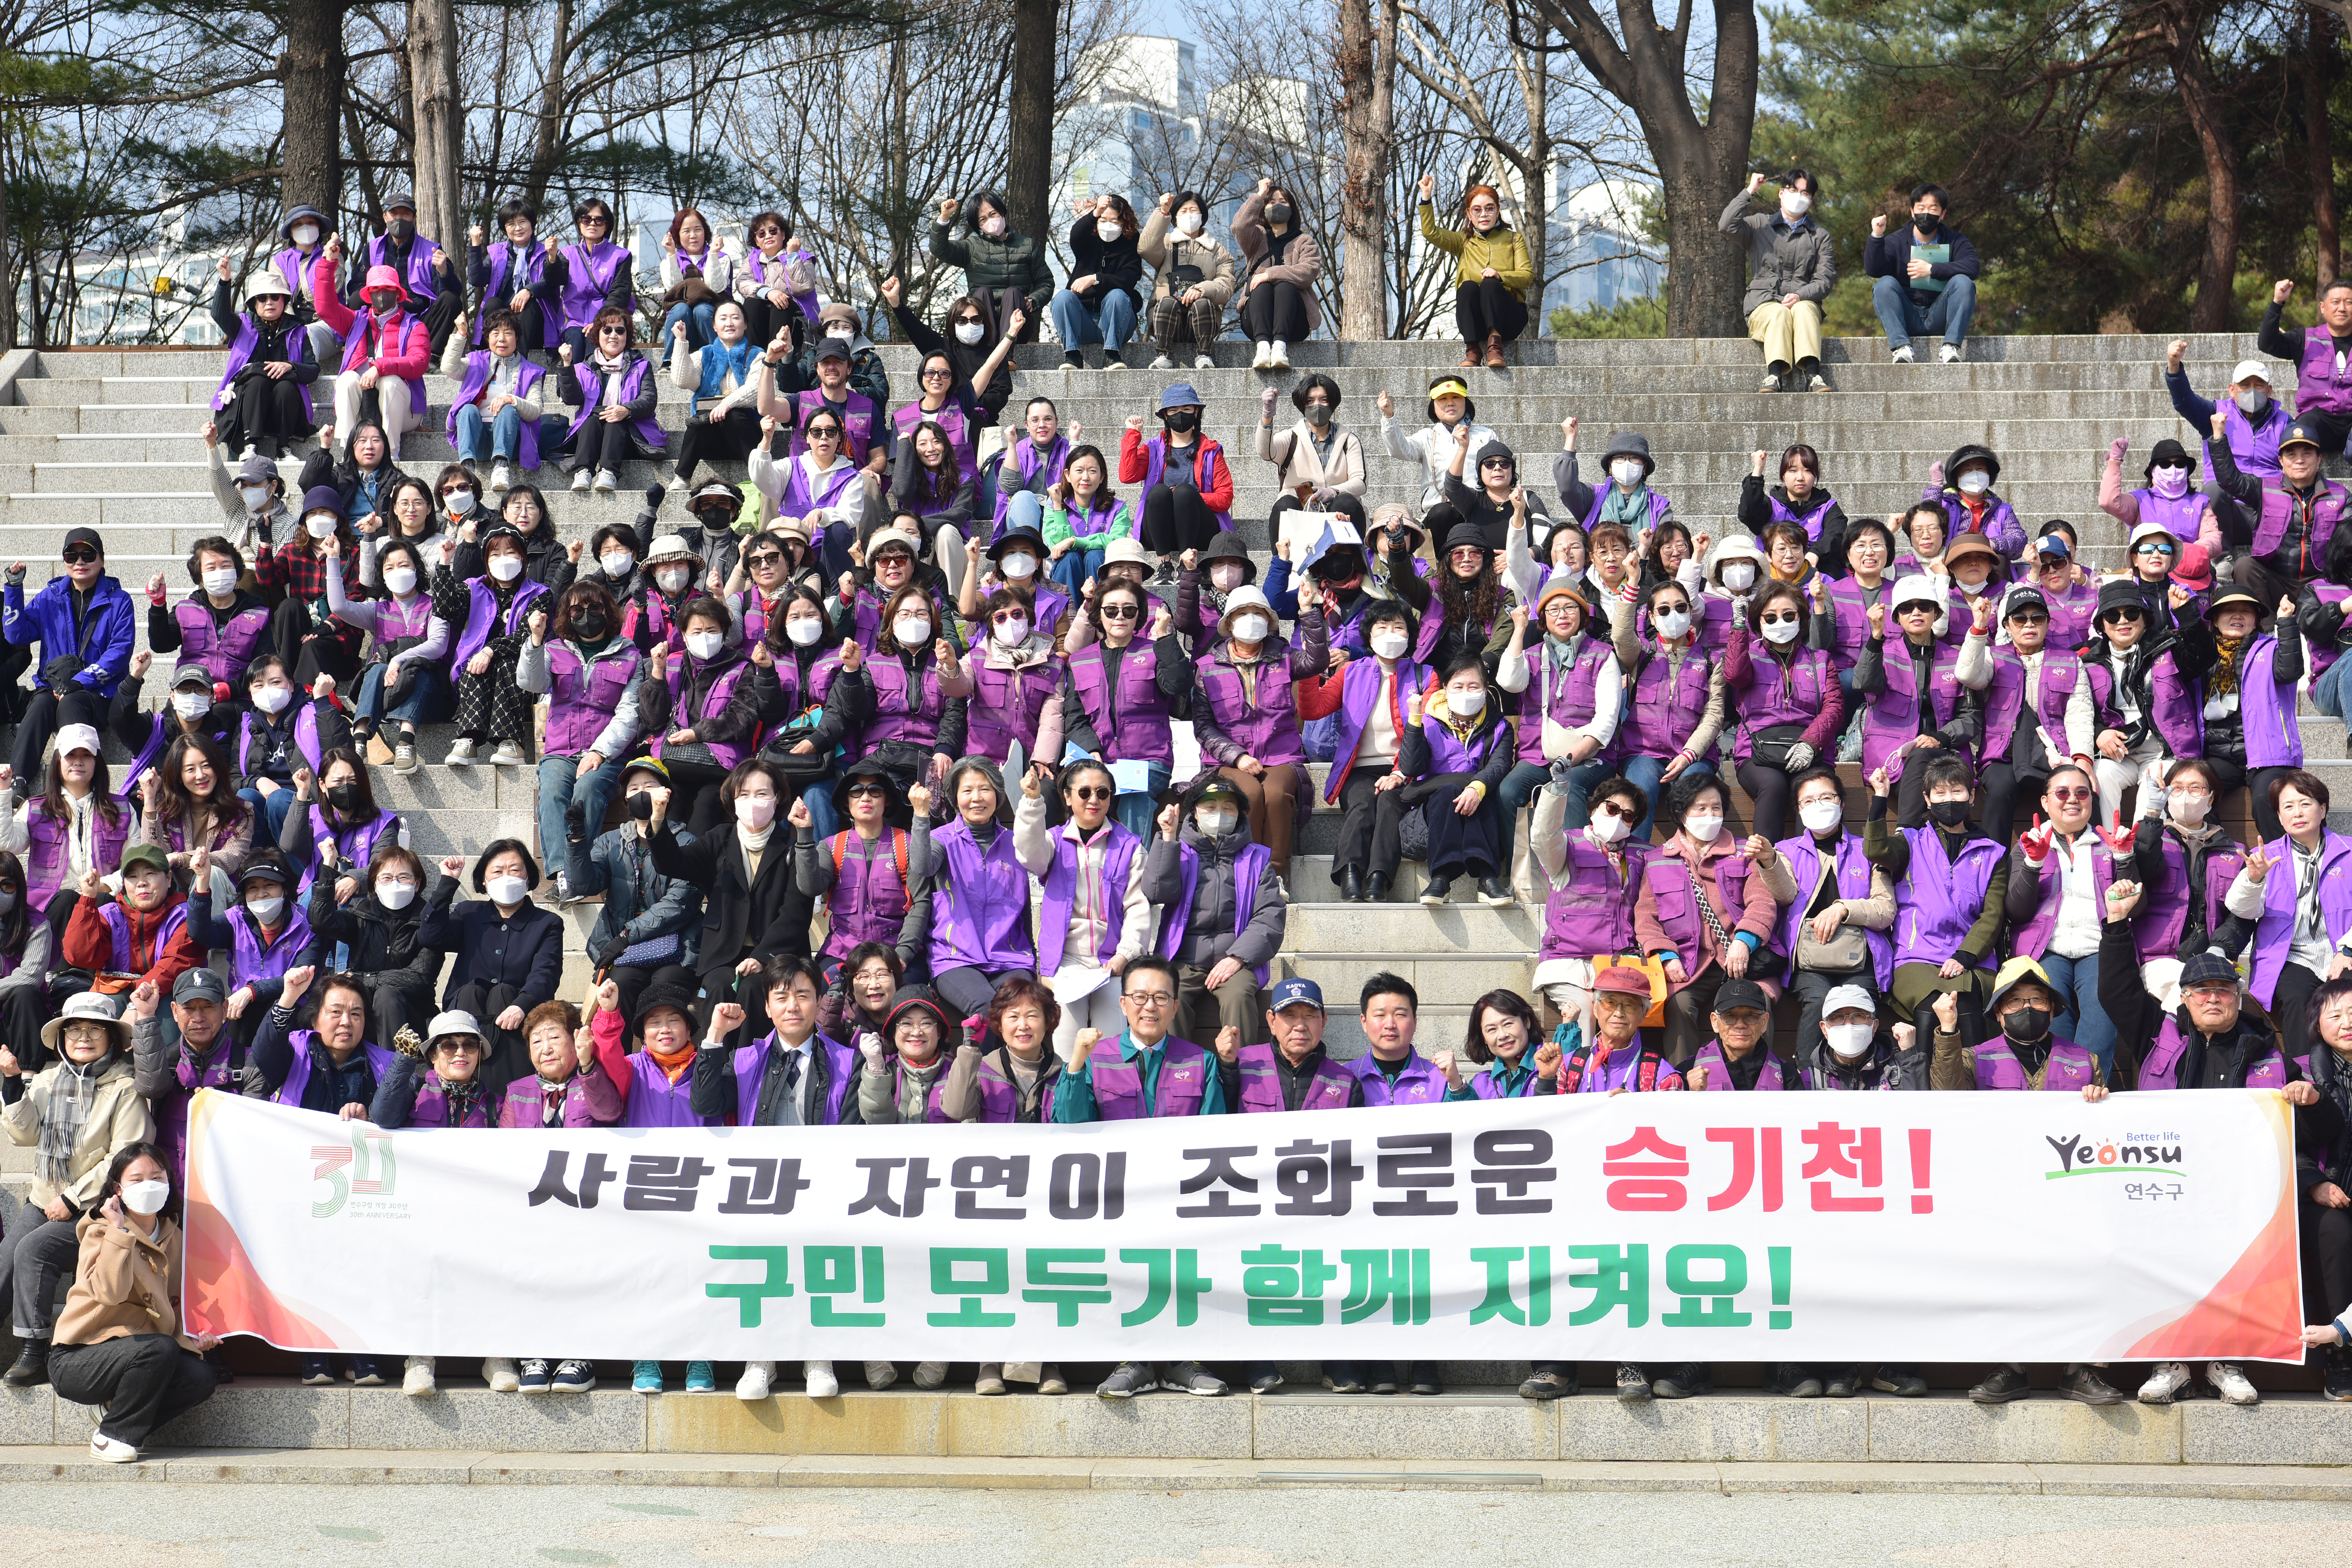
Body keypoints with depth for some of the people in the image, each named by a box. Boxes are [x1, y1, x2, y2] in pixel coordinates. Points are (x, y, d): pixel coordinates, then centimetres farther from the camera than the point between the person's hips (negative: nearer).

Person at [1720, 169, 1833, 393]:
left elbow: (1825, 279, 7)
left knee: (1803, 309, -35)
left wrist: (1800, 295, -13)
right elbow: (1727, 225, -2)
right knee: (1779, 313, -36)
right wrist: (1750, 191, 3)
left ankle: (1813, 375, -54)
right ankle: (1775, 375, -55)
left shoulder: (1820, 236, 20)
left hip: (1804, 304, 1)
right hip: (1763, 305, -1)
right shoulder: (1760, 225, 19)